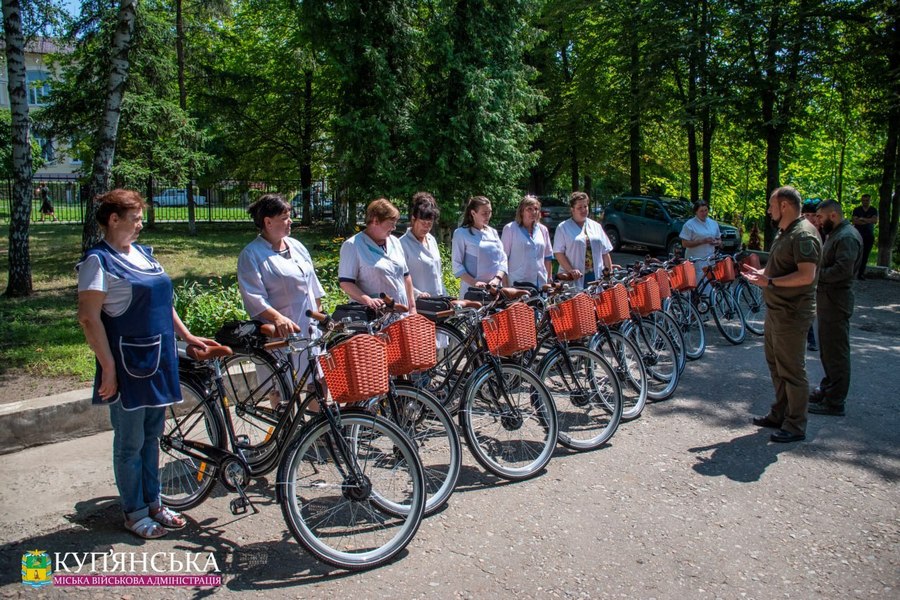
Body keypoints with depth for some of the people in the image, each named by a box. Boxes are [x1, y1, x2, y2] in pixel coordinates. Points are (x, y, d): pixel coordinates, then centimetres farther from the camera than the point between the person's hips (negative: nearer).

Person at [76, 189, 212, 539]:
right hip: (128, 364, -7)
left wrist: (187, 336, 17)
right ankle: (134, 513, 20)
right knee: (130, 443, 6)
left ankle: (153, 503, 30)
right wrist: (108, 368, -19)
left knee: (152, 436, 17)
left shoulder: (143, 253, 12)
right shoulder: (98, 261, -11)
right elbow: (89, 317, -16)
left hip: (158, 360, 8)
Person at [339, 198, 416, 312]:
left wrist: (412, 306, 15)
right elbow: (345, 282, -12)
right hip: (372, 314, -6)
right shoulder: (352, 246, -7)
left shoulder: (394, 242, 13)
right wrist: (367, 300, -26)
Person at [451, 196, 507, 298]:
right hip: (472, 290, -4)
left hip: (495, 288, 4)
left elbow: (503, 259, 10)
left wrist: (497, 278, -8)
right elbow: (457, 264, -7)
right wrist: (474, 282, -18)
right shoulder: (461, 233, -3)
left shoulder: (493, 232, 12)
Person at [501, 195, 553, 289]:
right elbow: (503, 257, -1)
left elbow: (548, 257, 18)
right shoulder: (510, 229, 1)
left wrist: (549, 280, 13)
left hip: (541, 283, 4)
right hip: (518, 282, -4)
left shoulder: (543, 229, 13)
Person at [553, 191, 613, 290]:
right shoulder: (563, 228, 3)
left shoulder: (596, 226, 17)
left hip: (596, 276, 4)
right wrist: (571, 270, -17)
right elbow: (558, 253, -5)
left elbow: (605, 252, 18)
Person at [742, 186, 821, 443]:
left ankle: (796, 426, 9)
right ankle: (780, 414, 32)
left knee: (791, 370, -2)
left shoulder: (803, 234, -19)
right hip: (776, 309, 11)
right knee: (776, 364, 19)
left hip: (792, 314, -11)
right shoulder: (784, 232, 14)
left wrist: (770, 281, -27)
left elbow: (806, 275, -28)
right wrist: (761, 273, 9)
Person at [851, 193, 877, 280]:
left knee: (865, 255, -3)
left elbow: (875, 220, -6)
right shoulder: (856, 210, 7)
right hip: (858, 235, -1)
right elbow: (854, 221, -7)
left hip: (869, 236, 1)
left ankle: (861, 273, -2)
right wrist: (869, 221, -10)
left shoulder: (874, 210, 10)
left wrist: (862, 219, -10)